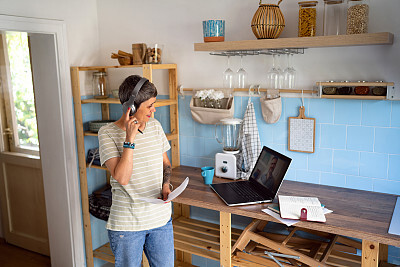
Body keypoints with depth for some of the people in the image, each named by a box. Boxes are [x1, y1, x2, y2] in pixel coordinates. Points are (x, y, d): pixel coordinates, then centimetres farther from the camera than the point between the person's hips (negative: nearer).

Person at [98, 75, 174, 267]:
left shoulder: (155, 126, 2)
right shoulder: (108, 133, -12)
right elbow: (122, 178, -23)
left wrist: (166, 184, -3)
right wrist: (130, 139, -26)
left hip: (161, 219, 5)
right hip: (126, 223, -4)